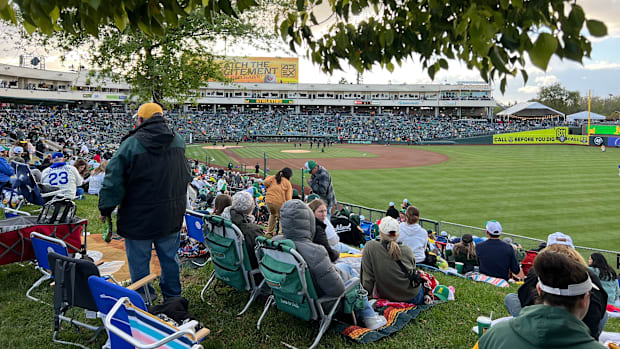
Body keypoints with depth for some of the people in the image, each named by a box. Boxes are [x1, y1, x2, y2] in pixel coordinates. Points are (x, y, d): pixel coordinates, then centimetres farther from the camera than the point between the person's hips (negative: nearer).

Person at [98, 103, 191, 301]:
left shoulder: (131, 144, -16)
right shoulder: (178, 141, 0)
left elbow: (114, 181, -13)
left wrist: (105, 209, -1)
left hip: (139, 218, -5)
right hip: (171, 216, 5)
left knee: (139, 263, 11)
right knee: (169, 259, 20)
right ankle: (173, 297, 35)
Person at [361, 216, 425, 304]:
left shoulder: (370, 247, -17)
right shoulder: (407, 249, -9)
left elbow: (368, 278, -14)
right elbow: (413, 273, 8)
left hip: (386, 297, -2)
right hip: (414, 298, 2)